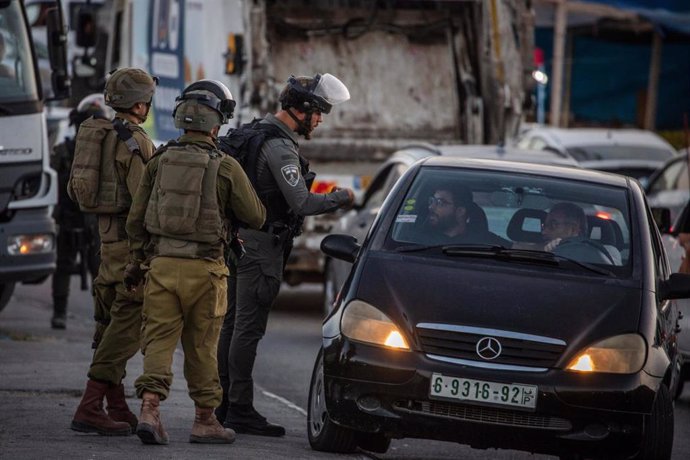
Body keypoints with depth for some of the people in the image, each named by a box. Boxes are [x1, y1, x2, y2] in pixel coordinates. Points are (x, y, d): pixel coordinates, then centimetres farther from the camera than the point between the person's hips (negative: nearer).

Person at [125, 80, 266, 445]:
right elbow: (255, 217, 2)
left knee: (159, 340, 3)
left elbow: (136, 220, 7)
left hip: (161, 264, 2)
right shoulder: (225, 168, -7)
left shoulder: (158, 162, 2)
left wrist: (138, 260, 21)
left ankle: (149, 410, -15)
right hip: (203, 268, -2)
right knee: (202, 347, 9)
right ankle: (205, 421, 18)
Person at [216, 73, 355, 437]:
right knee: (248, 328, -8)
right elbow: (301, 203, -23)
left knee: (232, 324, 13)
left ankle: (222, 405, 18)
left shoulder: (257, 131, 14)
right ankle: (240, 410, -7)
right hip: (262, 244, -10)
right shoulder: (280, 147, -18)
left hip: (239, 239, 10)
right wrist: (341, 198, -9)